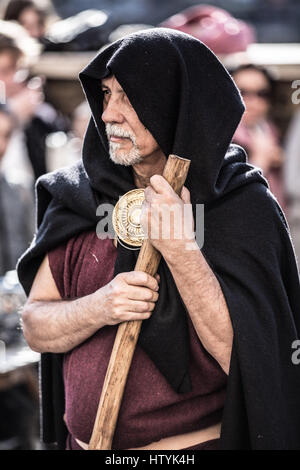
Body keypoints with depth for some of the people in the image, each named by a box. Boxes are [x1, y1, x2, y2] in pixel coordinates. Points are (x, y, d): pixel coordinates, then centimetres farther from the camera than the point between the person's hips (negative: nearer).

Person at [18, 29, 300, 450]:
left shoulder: (243, 207, -14)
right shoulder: (80, 193, -3)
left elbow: (246, 359, -22)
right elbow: (36, 328, -3)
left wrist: (181, 250, -28)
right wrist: (99, 308, -21)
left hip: (197, 440, -4)